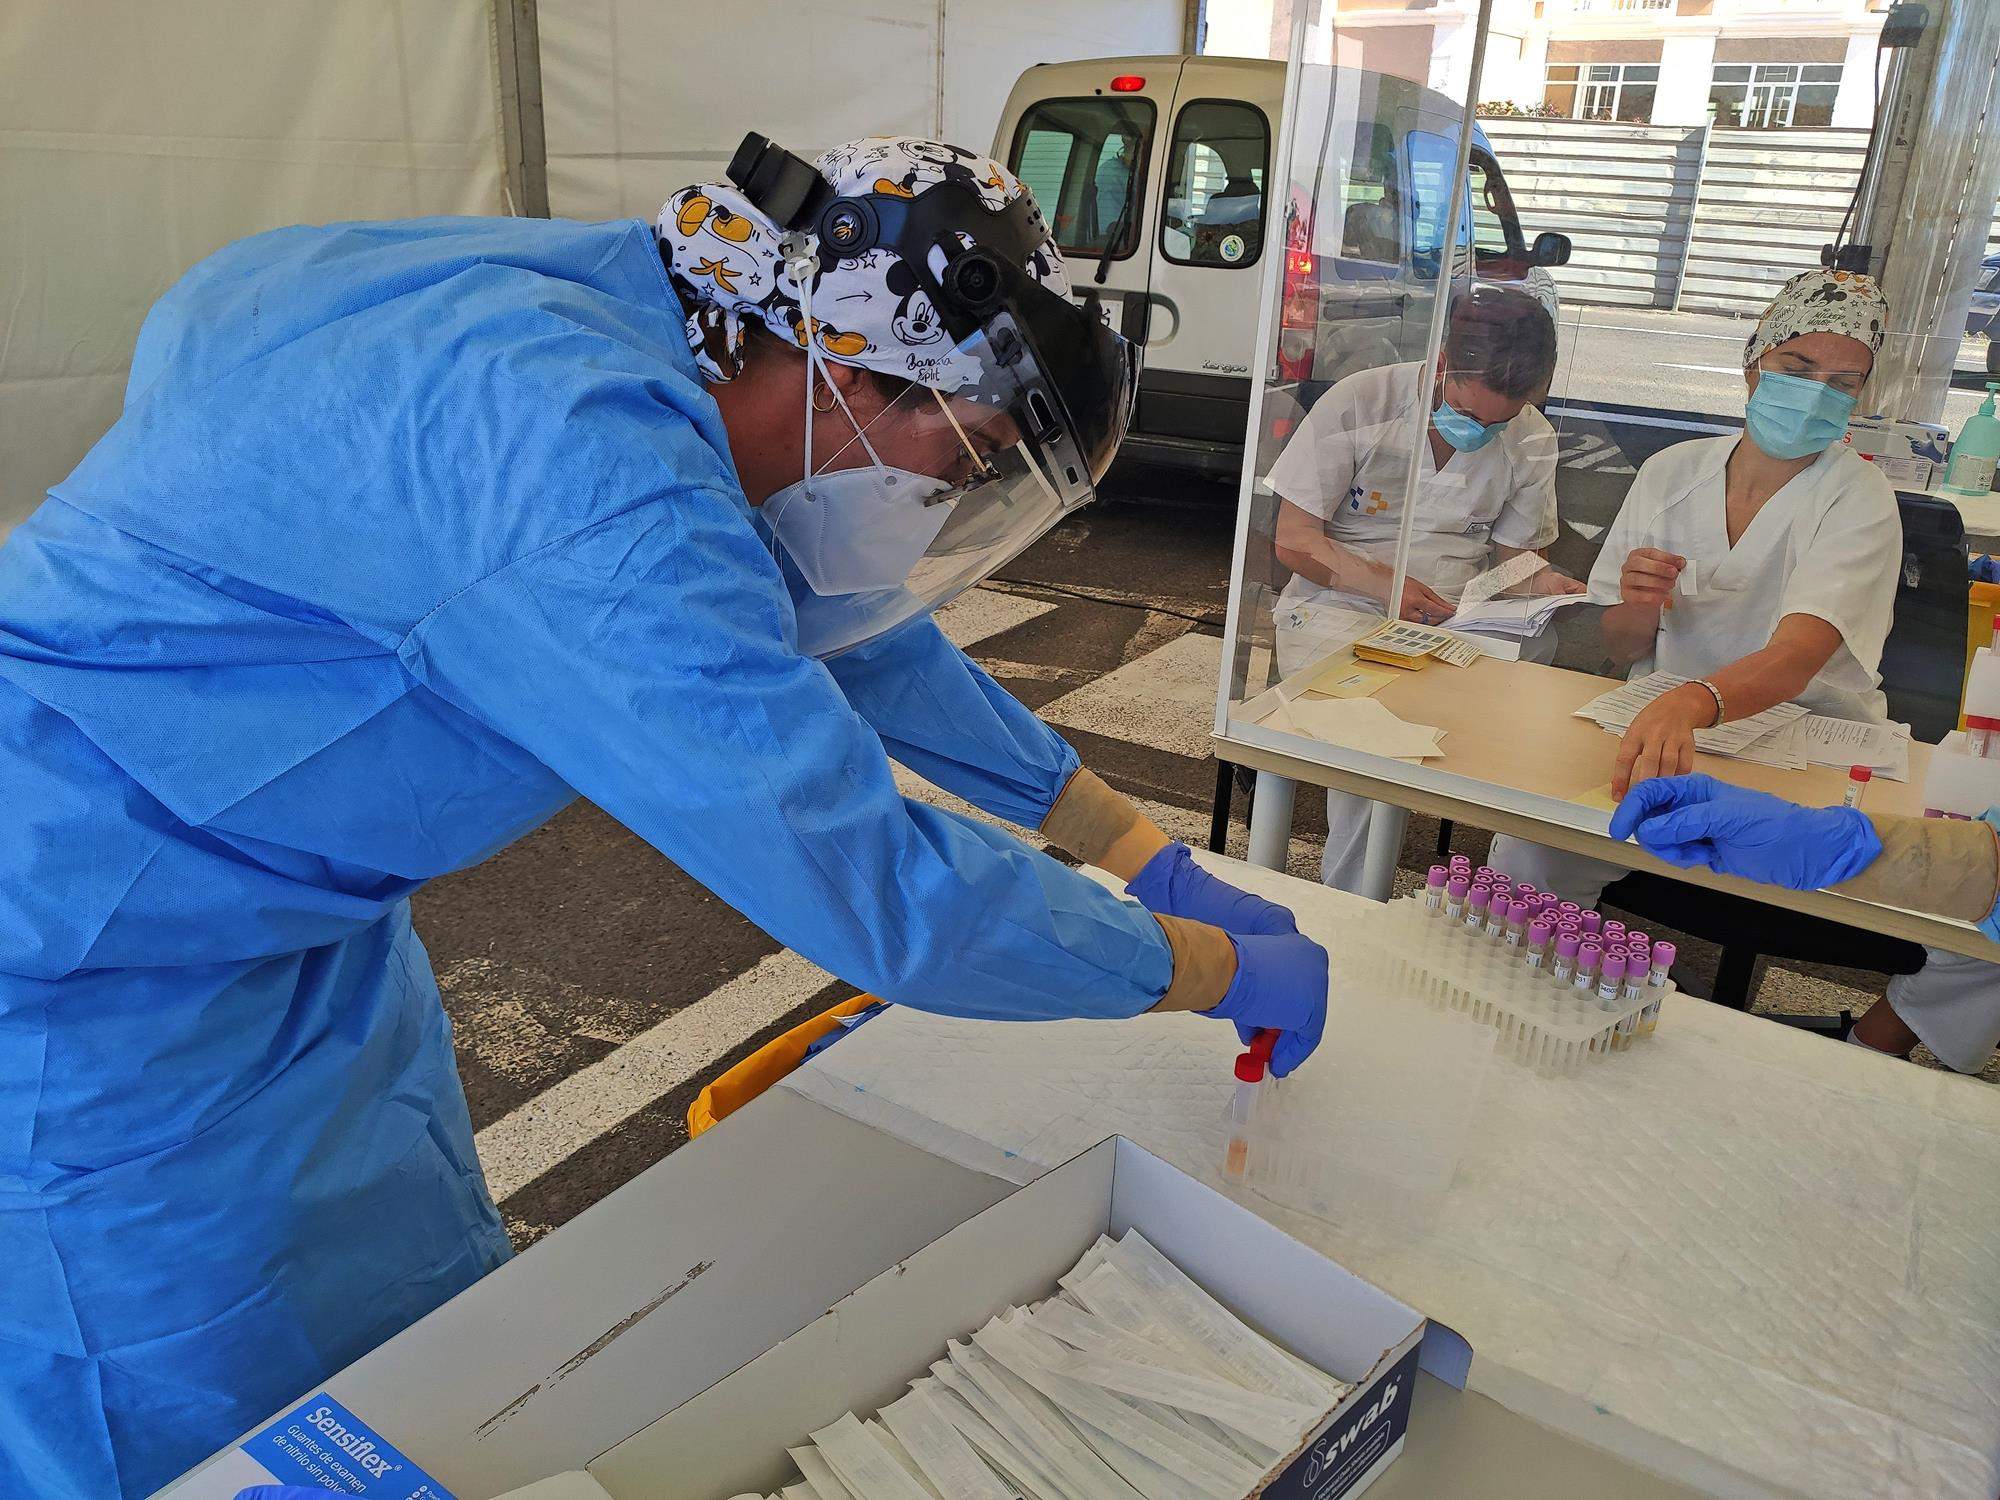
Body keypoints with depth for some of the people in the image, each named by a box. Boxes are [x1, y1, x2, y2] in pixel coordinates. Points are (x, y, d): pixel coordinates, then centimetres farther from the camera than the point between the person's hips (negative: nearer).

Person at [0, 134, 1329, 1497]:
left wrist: (1154, 859, 8)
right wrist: (1227, 971, -15)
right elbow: (875, 887, -32)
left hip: (285, 910, 9)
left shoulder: (625, 319, -3)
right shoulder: (591, 472, -34)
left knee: (448, 1328, 19)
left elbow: (858, 645, 6)